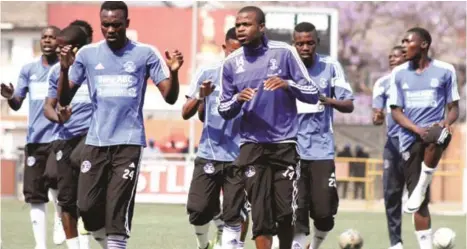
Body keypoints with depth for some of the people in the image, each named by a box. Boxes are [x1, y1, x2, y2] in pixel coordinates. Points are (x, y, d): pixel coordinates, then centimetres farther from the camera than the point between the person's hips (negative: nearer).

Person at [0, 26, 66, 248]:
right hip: (35, 138, 4)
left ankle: (60, 217, 0)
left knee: (53, 176, -27)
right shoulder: (28, 70, 12)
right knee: (34, 194, 2)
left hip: (59, 136, -4)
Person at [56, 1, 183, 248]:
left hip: (129, 142, -3)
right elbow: (64, 100, 6)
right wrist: (64, 70, -12)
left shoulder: (145, 54, 0)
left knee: (117, 211, -8)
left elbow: (170, 97, 0)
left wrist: (173, 72, -19)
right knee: (87, 207, 1)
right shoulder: (87, 54, 5)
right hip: (95, 142, 3)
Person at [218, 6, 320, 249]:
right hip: (252, 146, 1)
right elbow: (224, 110, 10)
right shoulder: (231, 63, 5)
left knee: (286, 213, -2)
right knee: (260, 215, -4)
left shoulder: (284, 53, -1)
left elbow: (313, 94, 0)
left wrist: (288, 84, -19)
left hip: (284, 144, -1)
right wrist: (238, 100, -11)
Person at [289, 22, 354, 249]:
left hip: (322, 150, 1)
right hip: (292, 151, -1)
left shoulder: (330, 66, 2)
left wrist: (327, 100, -18)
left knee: (324, 212, 2)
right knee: (297, 212, -7)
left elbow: (348, 105, 0)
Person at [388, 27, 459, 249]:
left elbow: (454, 108, 9)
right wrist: (417, 129, -12)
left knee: (435, 137, -41)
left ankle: (421, 188, -23)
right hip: (410, 138, 2)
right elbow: (396, 112, 6)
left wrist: (446, 122, -14)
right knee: (419, 203, -3)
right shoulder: (399, 73, 10)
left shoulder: (445, 71, 5)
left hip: (435, 129, -2)